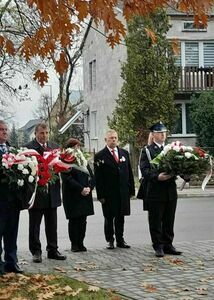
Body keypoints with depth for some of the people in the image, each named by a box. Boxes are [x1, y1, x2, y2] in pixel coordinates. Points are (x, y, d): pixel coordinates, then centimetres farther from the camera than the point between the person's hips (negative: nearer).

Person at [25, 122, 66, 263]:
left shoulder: (55, 147, 11)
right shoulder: (28, 148, -8)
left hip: (52, 192, 5)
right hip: (37, 191, -5)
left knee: (52, 224, 13)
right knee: (34, 225, 5)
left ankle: (53, 250, 22)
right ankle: (36, 251, 14)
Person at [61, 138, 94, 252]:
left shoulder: (83, 161, 17)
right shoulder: (65, 161, -4)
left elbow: (91, 176, 13)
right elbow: (67, 178, -14)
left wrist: (89, 187, -5)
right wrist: (81, 189, -17)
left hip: (85, 196, 6)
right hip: (72, 196, -6)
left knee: (83, 220, 5)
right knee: (74, 220, -2)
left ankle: (80, 243, 10)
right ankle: (74, 244, 5)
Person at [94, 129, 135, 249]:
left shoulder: (124, 153, 11)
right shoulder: (100, 156, -3)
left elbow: (129, 173, 12)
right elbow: (98, 177, -6)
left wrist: (131, 190, 6)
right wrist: (101, 195, -11)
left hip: (123, 193, 4)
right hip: (108, 193, -4)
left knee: (120, 217, 10)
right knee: (109, 218, 5)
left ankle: (120, 240, 19)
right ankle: (110, 240, 15)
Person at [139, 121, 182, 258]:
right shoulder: (147, 151, -1)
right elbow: (144, 170, -11)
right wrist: (157, 176, -26)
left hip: (170, 191, 4)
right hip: (155, 191, -4)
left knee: (169, 221, 11)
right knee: (156, 221, 2)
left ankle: (168, 245, 20)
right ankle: (158, 247, 10)